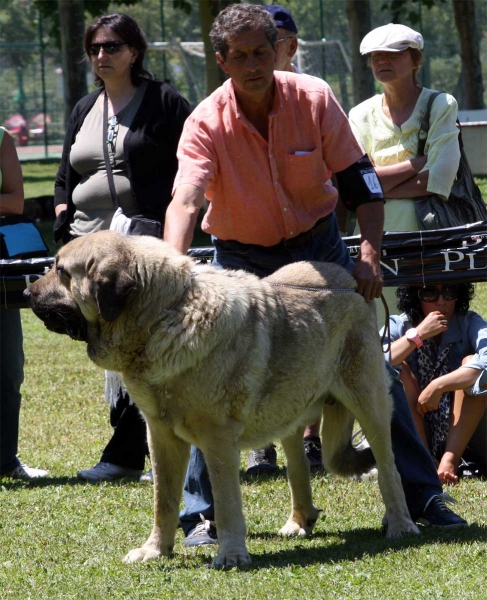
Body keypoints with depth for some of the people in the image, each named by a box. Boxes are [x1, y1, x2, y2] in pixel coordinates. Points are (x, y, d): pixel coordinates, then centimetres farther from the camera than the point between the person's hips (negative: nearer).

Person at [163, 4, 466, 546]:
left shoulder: (314, 100, -15)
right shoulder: (206, 124, -20)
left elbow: (359, 180, -9)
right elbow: (185, 200, -34)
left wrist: (369, 253, -22)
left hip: (317, 245, 2)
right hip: (241, 258, -1)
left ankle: (421, 496, 14)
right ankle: (200, 513, -2)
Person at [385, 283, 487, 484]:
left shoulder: (470, 324, -8)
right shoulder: (398, 326, -6)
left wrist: (438, 386, -33)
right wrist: (418, 334, -27)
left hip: (461, 434, -1)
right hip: (414, 435, 1)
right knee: (398, 369, -18)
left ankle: (450, 460, -27)